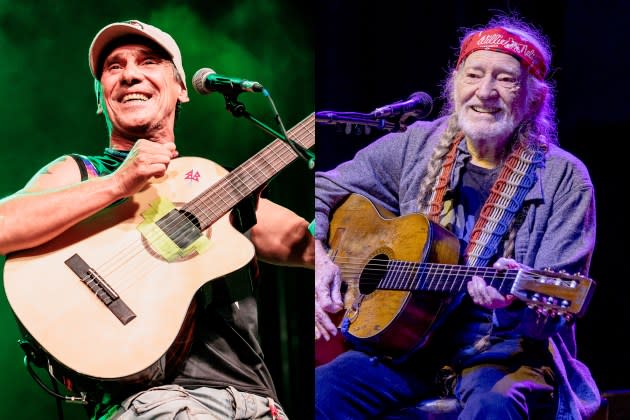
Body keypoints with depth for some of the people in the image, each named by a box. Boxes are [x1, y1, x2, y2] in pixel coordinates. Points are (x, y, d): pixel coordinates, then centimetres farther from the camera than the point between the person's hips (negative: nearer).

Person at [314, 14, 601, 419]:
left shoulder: (564, 179, -3)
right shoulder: (416, 147, 7)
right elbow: (323, 188, 18)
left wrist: (517, 301, -31)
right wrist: (318, 258, 0)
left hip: (503, 354, -3)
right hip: (404, 343, 3)